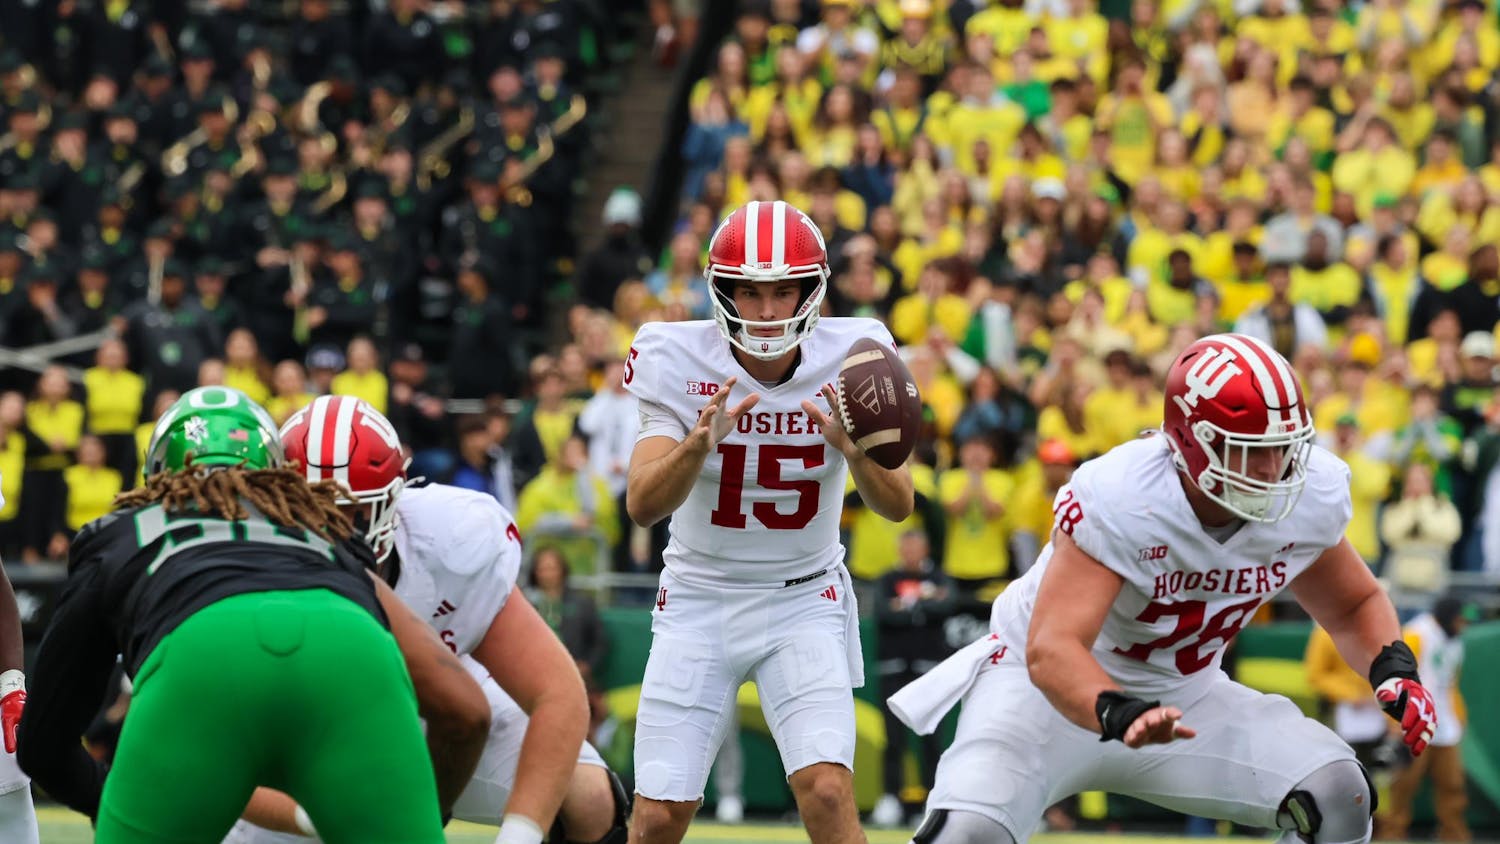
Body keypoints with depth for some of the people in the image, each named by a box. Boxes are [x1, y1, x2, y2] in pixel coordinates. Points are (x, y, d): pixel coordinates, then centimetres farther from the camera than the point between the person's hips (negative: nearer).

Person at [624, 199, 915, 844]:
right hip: (699, 600, 0)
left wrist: (853, 448, -36)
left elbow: (898, 506, -14)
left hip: (804, 602, 0)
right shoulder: (680, 364, -14)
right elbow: (643, 506, -22)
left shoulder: (847, 363, -12)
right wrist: (700, 442, -42)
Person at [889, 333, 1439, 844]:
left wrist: (1394, 669, -15)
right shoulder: (1120, 500, -32)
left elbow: (1354, 606, 6)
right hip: (1050, 687, -5)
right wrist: (1117, 714, -59)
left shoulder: (1309, 497, -15)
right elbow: (1051, 649, -39)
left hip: (1181, 694, 5)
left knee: (1336, 796, -16)